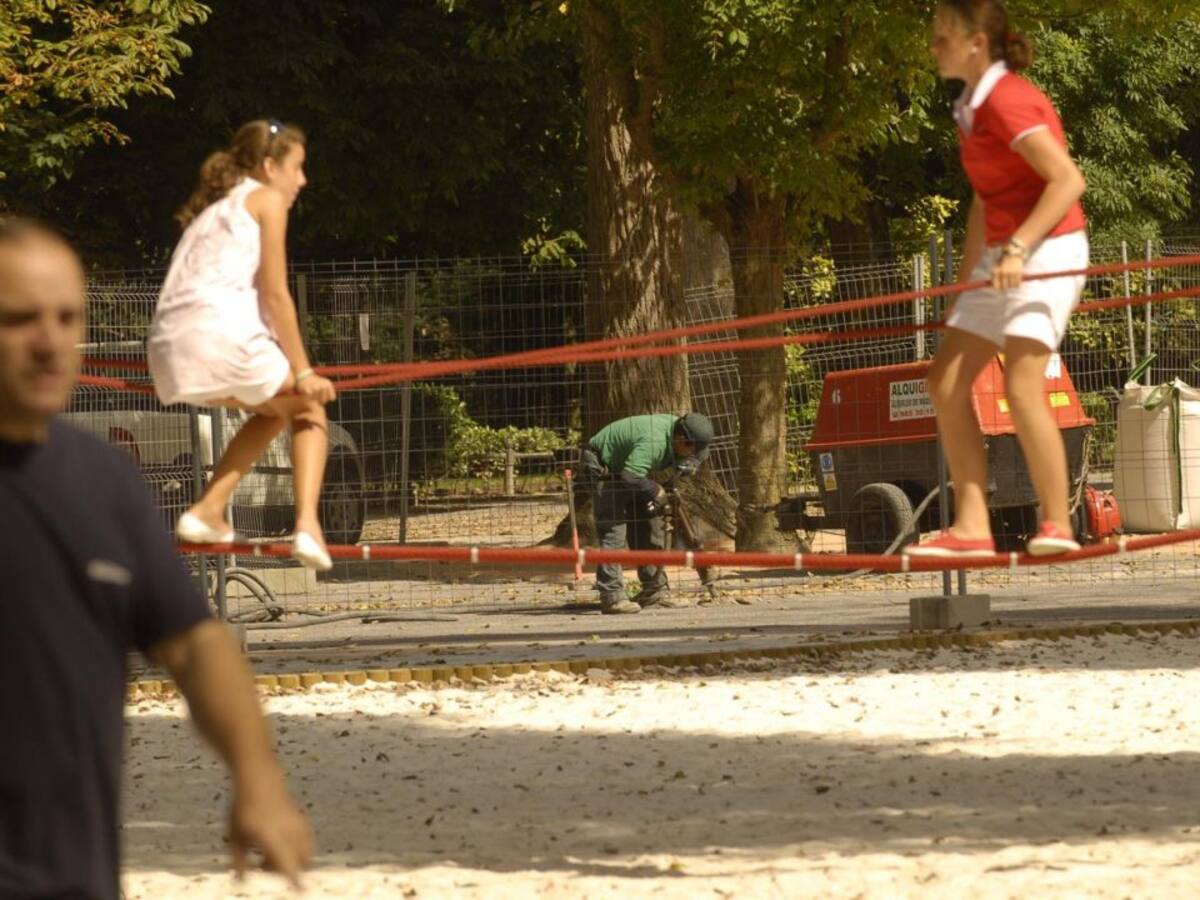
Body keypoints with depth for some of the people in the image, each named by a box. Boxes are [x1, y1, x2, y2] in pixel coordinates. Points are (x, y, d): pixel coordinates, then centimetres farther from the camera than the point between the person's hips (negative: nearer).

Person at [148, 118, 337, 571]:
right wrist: (303, 372, 0)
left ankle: (208, 511, 15)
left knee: (275, 410, 29)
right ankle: (307, 525, -6)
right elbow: (274, 293, -1)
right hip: (223, 333, -7)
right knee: (309, 409, 14)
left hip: (169, 346, 7)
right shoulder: (266, 199, 9)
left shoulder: (212, 209, 31)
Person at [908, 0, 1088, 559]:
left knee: (1022, 387, -18)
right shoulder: (973, 108, 13)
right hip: (1003, 256, 10)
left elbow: (1068, 180, -24)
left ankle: (1057, 525, -10)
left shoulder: (1008, 101, -16)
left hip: (1047, 251, -10)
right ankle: (971, 529, 3)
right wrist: (965, 283, 20)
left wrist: (1018, 248, -29)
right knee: (946, 382, 4)